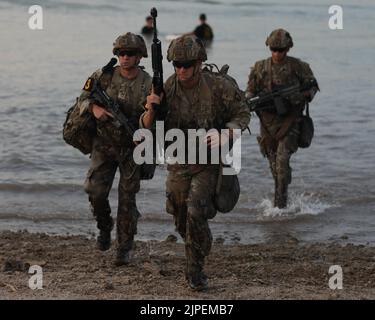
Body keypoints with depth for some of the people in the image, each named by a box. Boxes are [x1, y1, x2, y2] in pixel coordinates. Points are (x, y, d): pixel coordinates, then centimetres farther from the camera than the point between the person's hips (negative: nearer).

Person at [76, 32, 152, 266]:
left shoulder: (149, 84, -9)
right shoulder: (104, 76, -5)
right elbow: (83, 99, 1)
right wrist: (94, 108, -20)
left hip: (132, 148, -1)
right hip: (104, 144, 1)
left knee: (127, 198, 1)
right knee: (96, 191, -11)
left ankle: (124, 249, 12)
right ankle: (105, 227, 19)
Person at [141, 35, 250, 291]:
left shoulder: (218, 87, -15)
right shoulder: (167, 89, -8)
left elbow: (243, 114, -3)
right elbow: (147, 128, -4)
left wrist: (226, 136, -21)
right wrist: (151, 110, -26)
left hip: (208, 164, -3)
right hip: (178, 166, 3)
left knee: (196, 212, -22)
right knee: (182, 222, 13)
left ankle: (195, 270, -8)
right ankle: (196, 257, 44)